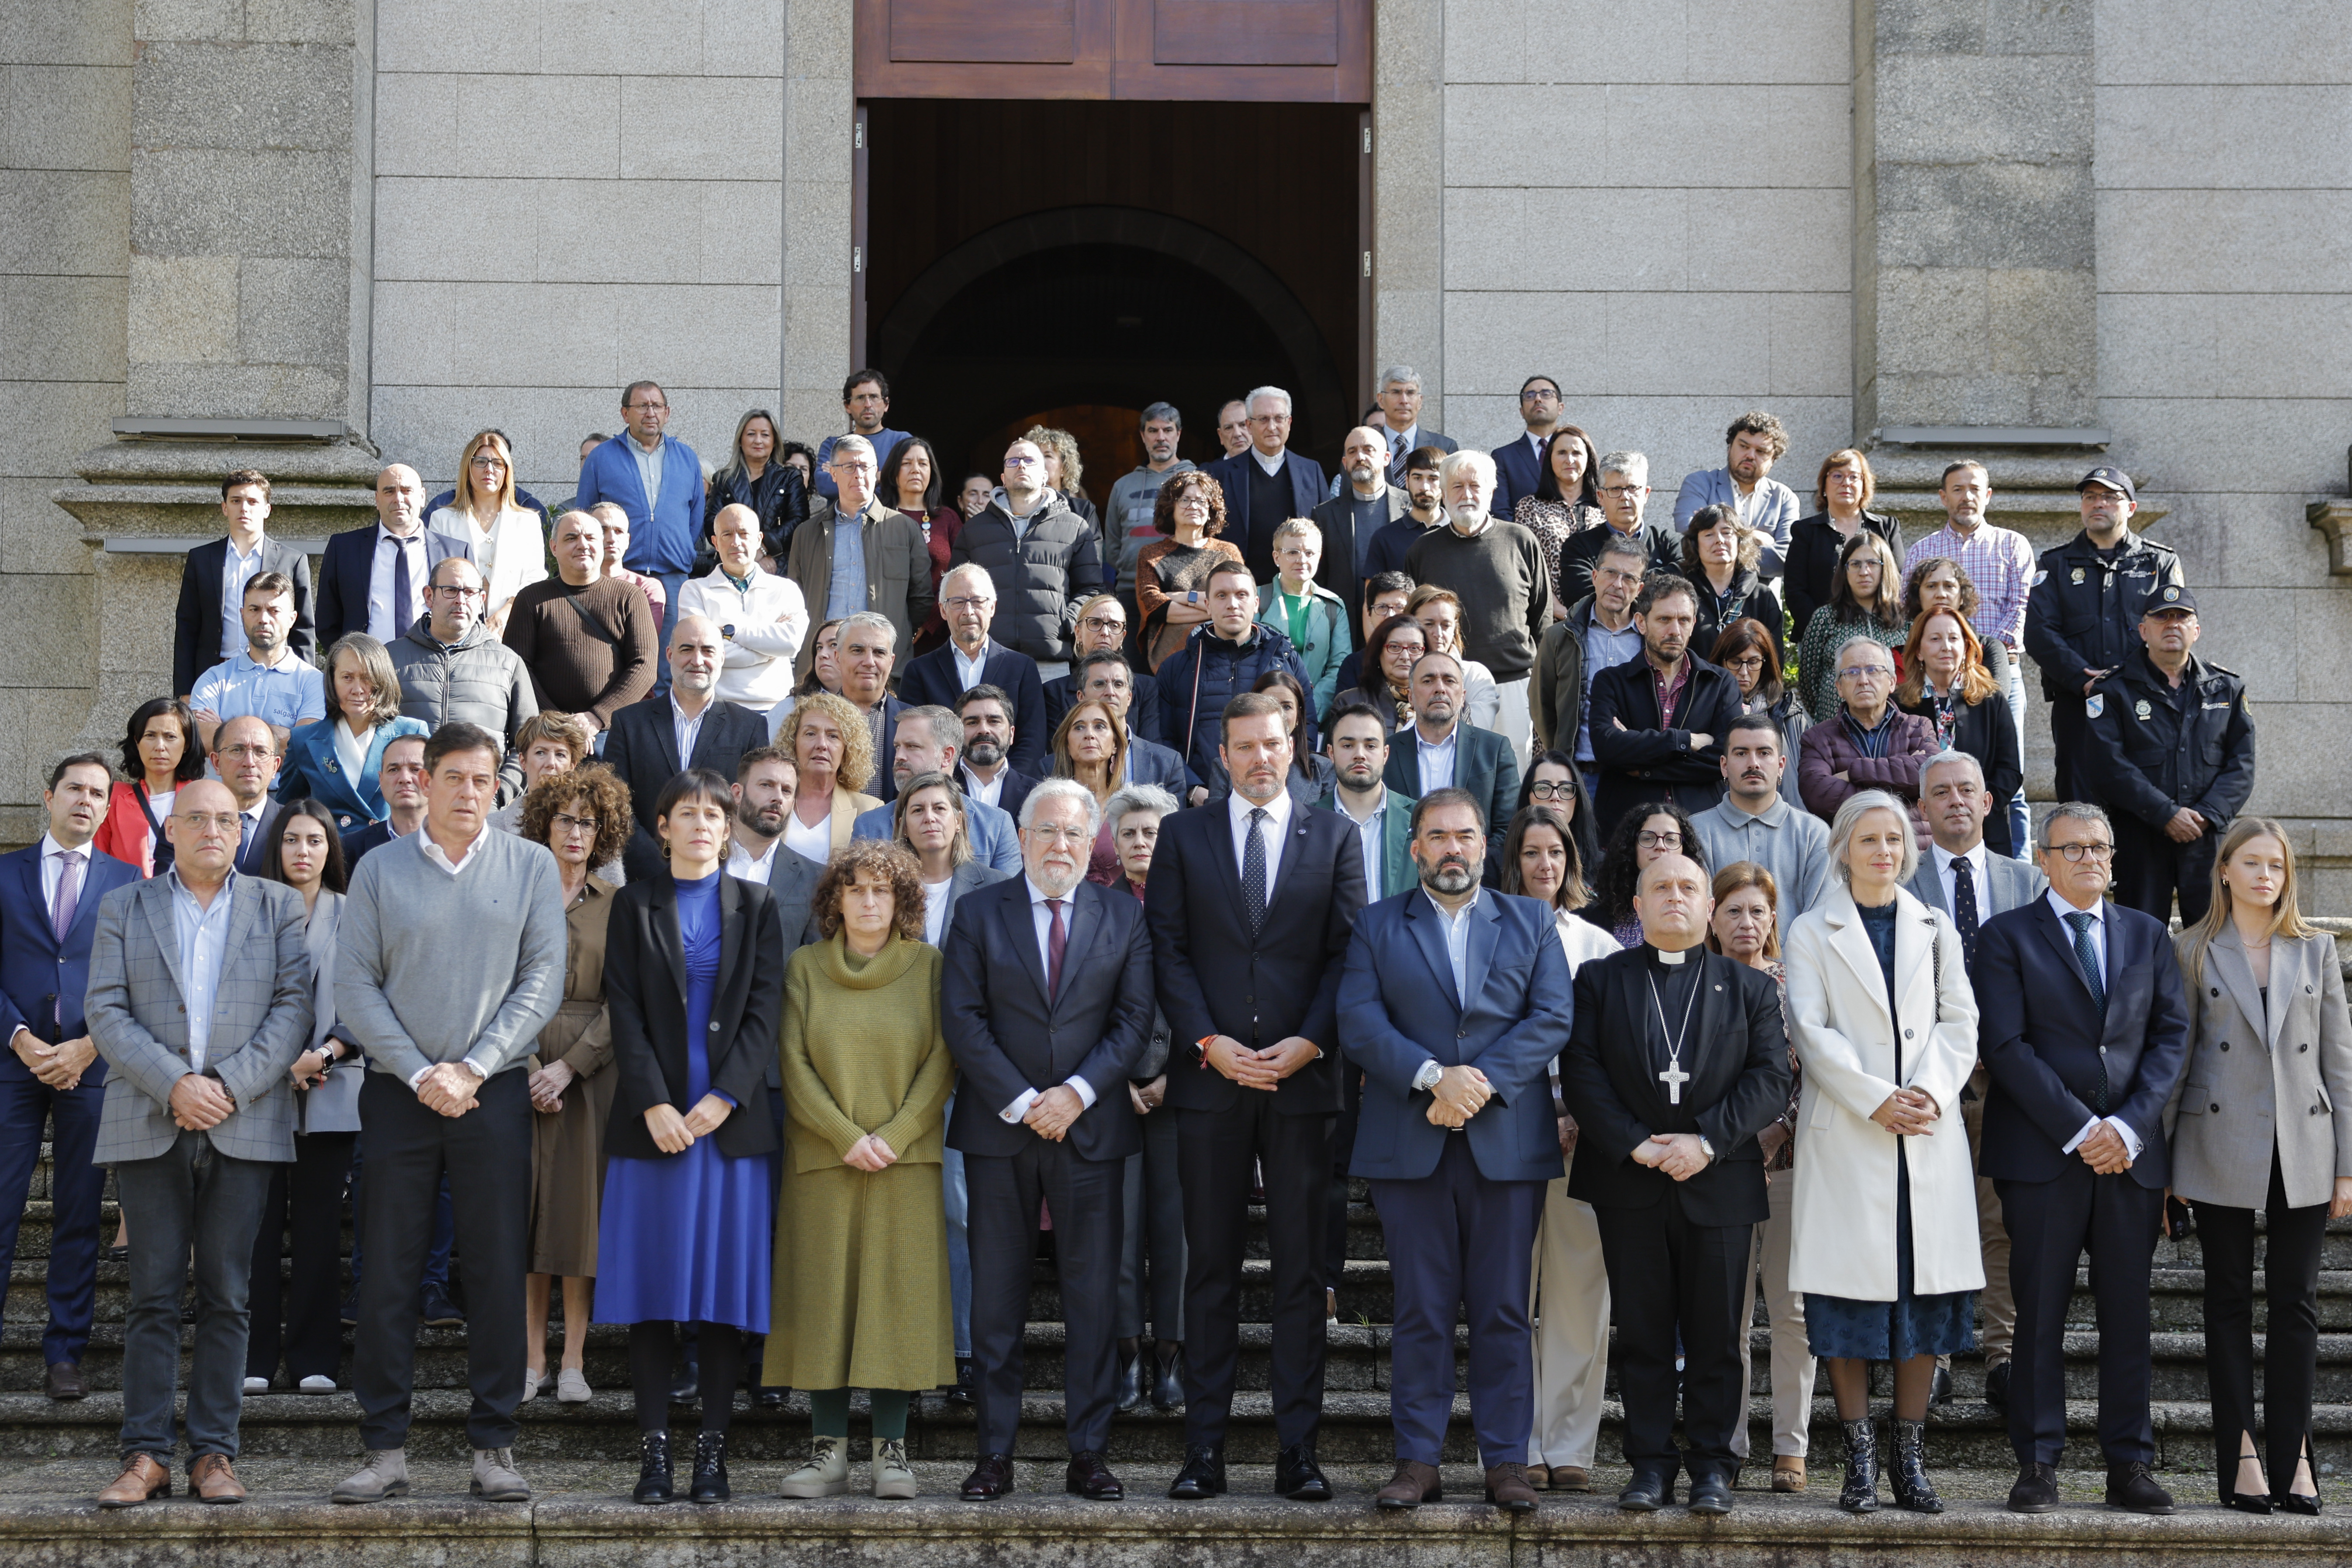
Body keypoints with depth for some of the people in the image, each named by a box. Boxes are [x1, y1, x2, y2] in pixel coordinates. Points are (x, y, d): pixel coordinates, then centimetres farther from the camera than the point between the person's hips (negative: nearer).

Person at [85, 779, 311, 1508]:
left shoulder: (278, 906, 12)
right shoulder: (123, 908, 12)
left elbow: (294, 1005, 2)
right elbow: (106, 1012, 2)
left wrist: (231, 1086, -10)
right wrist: (172, 1085, -12)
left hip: (245, 1124, 0)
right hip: (148, 1126, 0)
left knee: (226, 1294, 1)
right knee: (153, 1294, -1)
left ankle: (214, 1454, 5)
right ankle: (147, 1454, 3)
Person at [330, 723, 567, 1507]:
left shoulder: (531, 866, 5)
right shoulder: (380, 870, 6)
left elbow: (543, 978, 0)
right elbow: (356, 986, 1)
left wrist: (473, 1069, -9)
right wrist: (419, 1073, -9)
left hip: (495, 1091, 0)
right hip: (399, 1091, 0)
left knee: (496, 1268, 1)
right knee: (388, 1271, 1)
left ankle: (494, 1447, 7)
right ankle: (385, 1450, 7)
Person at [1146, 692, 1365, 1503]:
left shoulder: (1334, 837, 9)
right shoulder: (1183, 835, 9)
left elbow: (1347, 952, 4)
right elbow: (1168, 949, 3)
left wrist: (1310, 1042, -10)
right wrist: (1209, 1042, -9)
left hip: (1303, 1077, 0)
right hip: (1211, 1077, 0)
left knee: (1302, 1269, 2)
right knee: (1211, 1268, 3)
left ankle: (1298, 1450, 6)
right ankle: (1205, 1449, 7)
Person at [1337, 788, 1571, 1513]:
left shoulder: (1532, 923, 12)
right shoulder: (1377, 925, 10)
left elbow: (1552, 1019, 0)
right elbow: (1360, 1022, -2)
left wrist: (1481, 1081, -12)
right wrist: (1432, 1076, -16)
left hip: (1507, 1143, 0)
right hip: (1409, 1145, 0)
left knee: (1504, 1310, 2)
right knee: (1421, 1309, 2)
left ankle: (1506, 1462, 7)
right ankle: (1418, 1462, 6)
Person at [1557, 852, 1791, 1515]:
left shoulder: (1751, 987, 10)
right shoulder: (1599, 980, 9)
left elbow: (1770, 1079, 0)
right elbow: (1581, 1073, -1)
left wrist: (1707, 1141, -13)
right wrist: (1635, 1144, -13)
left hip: (1719, 1183, 0)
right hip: (1629, 1185, 0)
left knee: (1716, 1336, 3)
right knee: (1642, 1332, 4)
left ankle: (1712, 1464, 11)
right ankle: (1650, 1463, 11)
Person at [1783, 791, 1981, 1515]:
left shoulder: (1936, 931, 15)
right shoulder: (1812, 933, 5)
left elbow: (1960, 1022, 8)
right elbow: (1811, 1031, -3)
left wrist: (1932, 1091, -9)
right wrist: (1877, 1100, -13)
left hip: (1930, 1132, 3)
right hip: (1846, 1134, -3)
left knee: (1928, 1292, 1)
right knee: (1850, 1298, -4)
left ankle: (1910, 1458, 9)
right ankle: (1859, 1460, 4)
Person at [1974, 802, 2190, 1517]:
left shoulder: (2148, 935, 15)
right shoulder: (2007, 937, 3)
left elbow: (2172, 1036, 8)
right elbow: (2005, 1044, -6)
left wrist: (2130, 1124, -7)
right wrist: (2078, 1130, -12)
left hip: (2132, 1153, 3)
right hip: (2042, 1155, -3)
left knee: (2129, 1315, 4)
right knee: (2041, 1316, -1)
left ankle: (2129, 1466, 9)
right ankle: (2038, 1466, 4)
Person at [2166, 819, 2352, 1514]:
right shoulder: (2193, 952, 3)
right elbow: (2174, 1056, 3)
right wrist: (2163, 1157, 0)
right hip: (2222, 1152, -1)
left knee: (2296, 1302, 2)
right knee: (2229, 1300, 4)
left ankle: (2292, 1458, 7)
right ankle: (2240, 1457, 9)